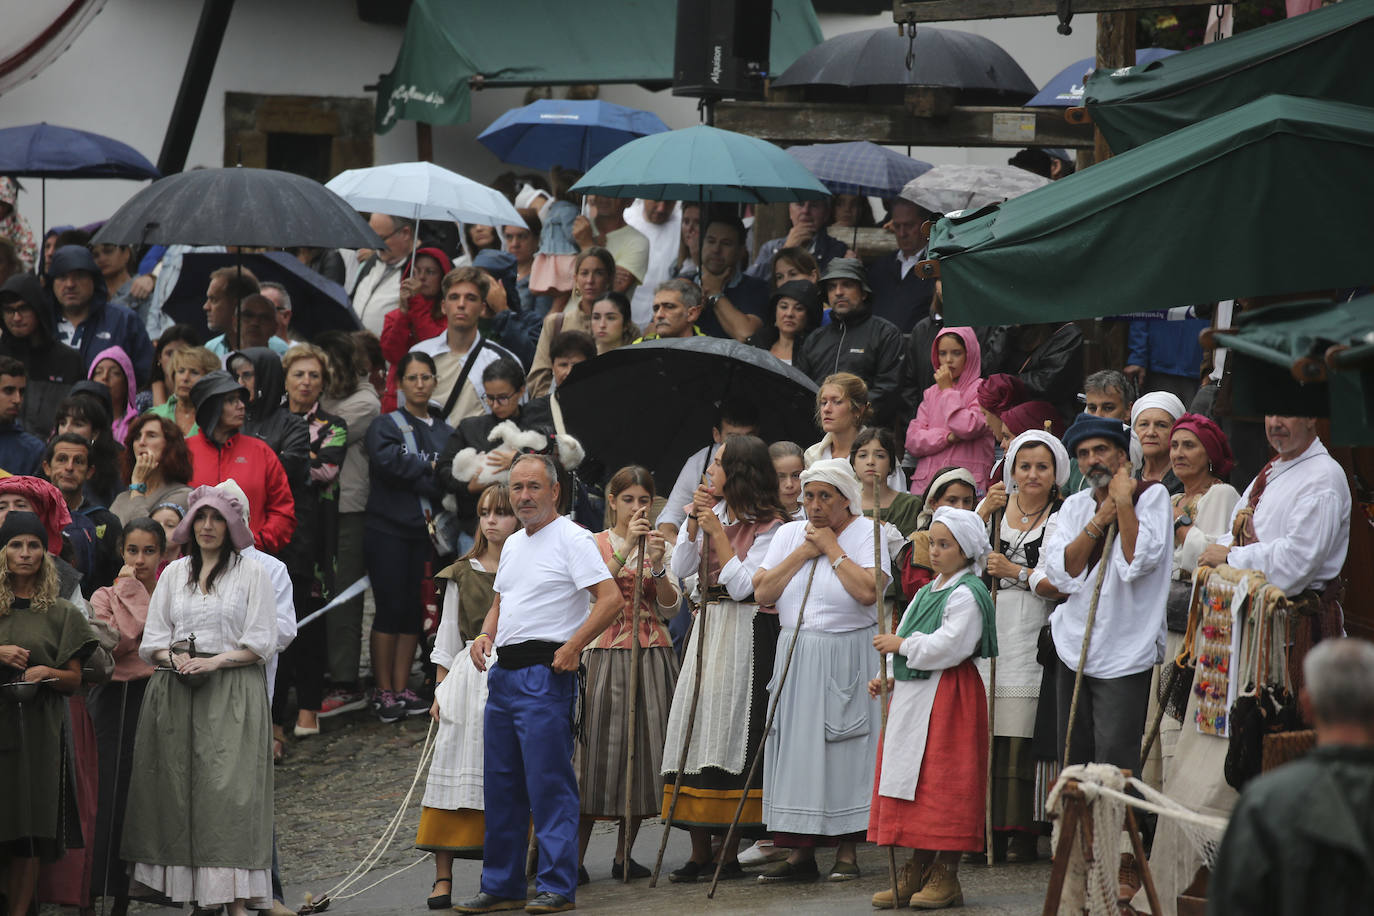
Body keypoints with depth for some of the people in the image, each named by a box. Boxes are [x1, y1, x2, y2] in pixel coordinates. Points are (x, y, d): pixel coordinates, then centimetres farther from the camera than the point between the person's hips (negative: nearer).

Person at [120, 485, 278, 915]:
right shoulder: (174, 573, 16)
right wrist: (174, 658, -8)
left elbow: (261, 643, -1)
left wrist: (215, 661, -13)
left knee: (230, 786, -12)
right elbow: (153, 639, 13)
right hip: (176, 693, 4)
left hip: (233, 691, -4)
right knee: (176, 788, -3)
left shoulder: (251, 573, 5)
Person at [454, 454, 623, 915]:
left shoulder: (572, 539, -8)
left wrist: (573, 647, -21)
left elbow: (611, 599, -15)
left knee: (548, 783, -9)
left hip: (545, 672, -9)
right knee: (500, 785, 11)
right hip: (503, 672, 9)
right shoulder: (512, 544, 19)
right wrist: (486, 635, 9)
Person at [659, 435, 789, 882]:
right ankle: (700, 850, 4)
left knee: (730, 732, -6)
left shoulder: (769, 524, -8)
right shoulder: (715, 512, 12)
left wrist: (718, 532, -14)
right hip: (707, 628, 7)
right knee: (696, 728, 2)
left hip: (744, 634, -7)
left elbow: (742, 585, -16)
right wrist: (694, 520, -3)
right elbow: (679, 568, 8)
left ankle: (729, 851, -1)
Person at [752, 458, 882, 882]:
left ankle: (846, 849, 5)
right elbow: (762, 591, 0)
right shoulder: (790, 534, 10)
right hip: (796, 657, 4)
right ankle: (800, 850, 5)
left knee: (844, 749, -3)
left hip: (847, 660, -4)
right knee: (796, 748, 1)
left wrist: (832, 548, -12)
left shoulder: (867, 533, -3)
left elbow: (868, 591, -20)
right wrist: (802, 553, -6)